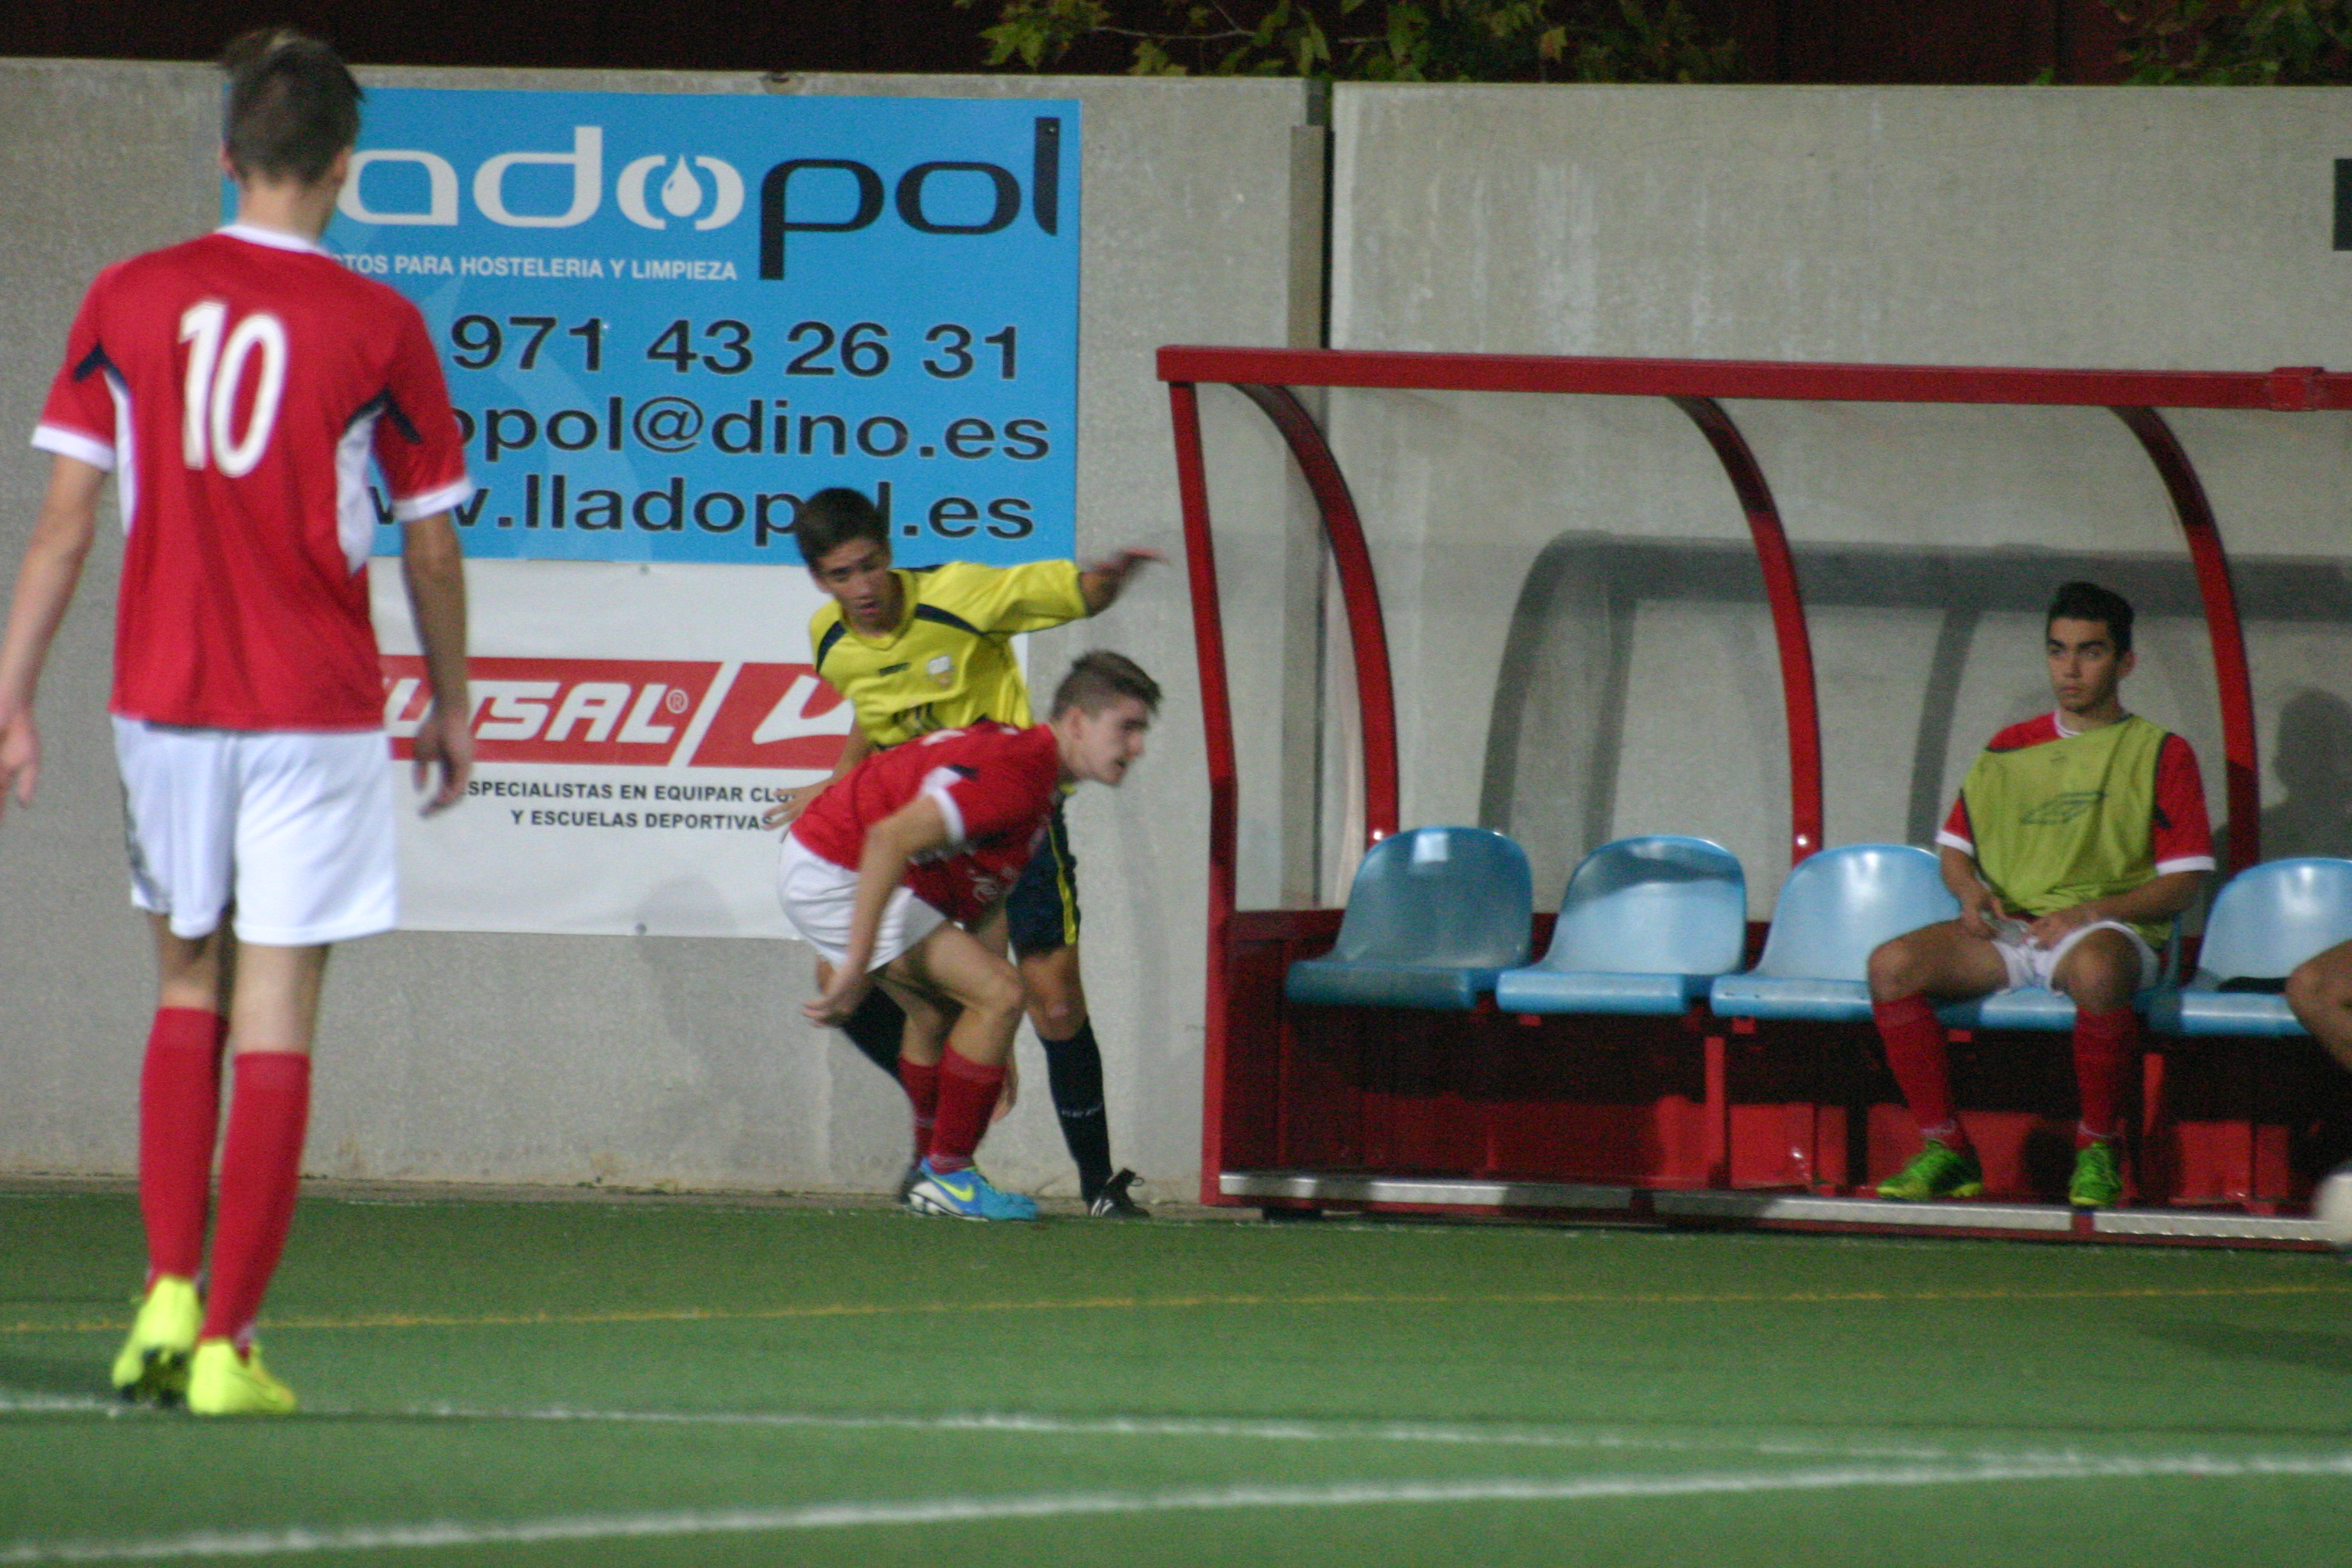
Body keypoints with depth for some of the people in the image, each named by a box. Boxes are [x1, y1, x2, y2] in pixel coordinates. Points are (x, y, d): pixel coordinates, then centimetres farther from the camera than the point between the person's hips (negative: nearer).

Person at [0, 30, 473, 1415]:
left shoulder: (127, 302, -1)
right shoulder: (376, 326, -5)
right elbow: (431, 546, 2)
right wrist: (452, 707, 16)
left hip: (164, 700, 3)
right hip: (314, 712, -2)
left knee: (188, 985, 18)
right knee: (274, 1017, 0)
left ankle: (168, 1294, 7)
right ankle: (228, 1342, -3)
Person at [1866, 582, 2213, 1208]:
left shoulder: (2160, 753, 8)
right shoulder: (2009, 750, 20)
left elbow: (2182, 881, 1)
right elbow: (1954, 845, 24)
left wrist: (2089, 911, -13)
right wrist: (1970, 889, -1)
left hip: (2108, 927, -4)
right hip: (2006, 929, 4)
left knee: (2095, 969, -43)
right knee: (1892, 964, -25)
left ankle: (2097, 1150, -24)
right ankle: (1945, 1150, -18)